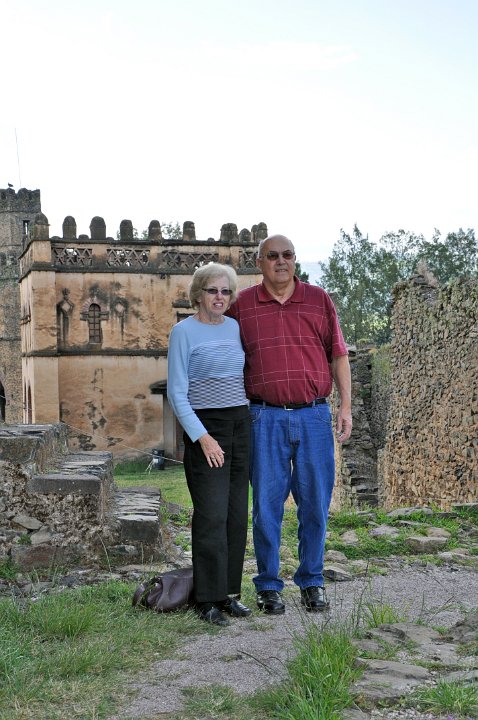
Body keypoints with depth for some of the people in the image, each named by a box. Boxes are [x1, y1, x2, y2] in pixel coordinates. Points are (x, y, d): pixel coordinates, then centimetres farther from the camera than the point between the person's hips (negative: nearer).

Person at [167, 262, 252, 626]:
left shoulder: (236, 328, 11)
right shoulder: (184, 331, -5)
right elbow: (177, 394, -8)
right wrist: (202, 437, -15)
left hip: (241, 424, 6)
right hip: (205, 427, -6)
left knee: (237, 513, 7)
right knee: (212, 514, -7)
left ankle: (228, 592, 16)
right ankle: (208, 599, 2)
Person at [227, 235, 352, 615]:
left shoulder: (319, 299, 8)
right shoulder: (242, 305, 5)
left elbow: (338, 354, 11)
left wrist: (346, 406, 4)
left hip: (314, 416, 1)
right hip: (265, 418, -1)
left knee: (315, 502, 6)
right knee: (267, 503, 3)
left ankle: (312, 581, 21)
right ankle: (268, 586, 16)